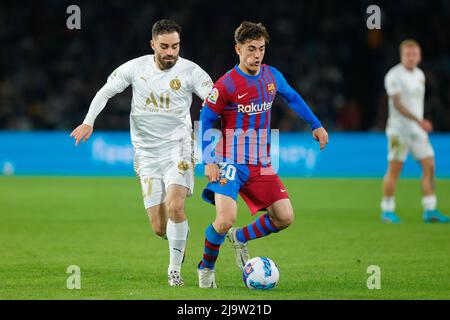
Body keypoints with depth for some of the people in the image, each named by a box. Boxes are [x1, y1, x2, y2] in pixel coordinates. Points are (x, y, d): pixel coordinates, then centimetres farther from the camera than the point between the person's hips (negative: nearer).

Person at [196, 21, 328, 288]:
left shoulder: (272, 76, 3)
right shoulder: (226, 85, -13)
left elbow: (292, 97, 22)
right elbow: (206, 120, -5)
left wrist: (316, 125, 22)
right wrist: (209, 161, -10)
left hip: (261, 164, 5)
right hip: (231, 163, -5)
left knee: (284, 218, -5)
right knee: (225, 220, -21)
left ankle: (240, 239, 22)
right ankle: (206, 268, 6)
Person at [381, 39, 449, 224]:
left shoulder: (419, 75, 13)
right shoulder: (394, 76, -10)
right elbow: (397, 104, -18)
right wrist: (419, 121, -26)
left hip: (418, 130, 7)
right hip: (399, 130, -7)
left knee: (429, 166, -1)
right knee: (394, 169, -4)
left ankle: (430, 211, 2)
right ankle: (387, 211, 5)